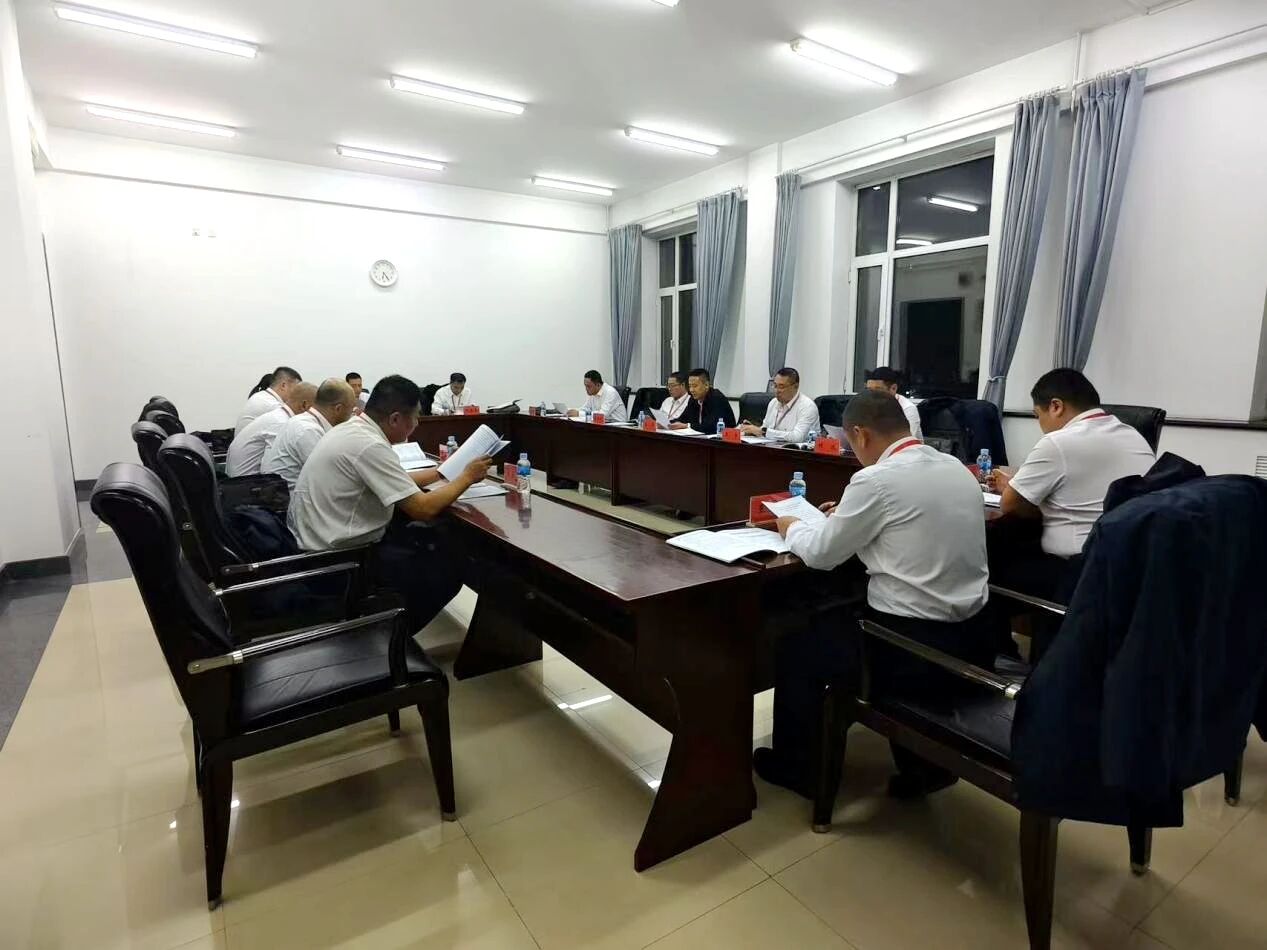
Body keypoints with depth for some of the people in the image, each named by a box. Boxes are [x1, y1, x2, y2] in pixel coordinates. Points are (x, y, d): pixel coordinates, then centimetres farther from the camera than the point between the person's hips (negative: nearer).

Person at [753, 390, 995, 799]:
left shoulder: (876, 479, -18)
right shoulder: (956, 468, 5)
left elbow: (822, 554, -8)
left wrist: (794, 527, 11)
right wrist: (846, 516, 23)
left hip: (916, 645, -8)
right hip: (971, 635, 8)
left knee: (796, 646, 13)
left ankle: (796, 766, 32)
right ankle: (922, 761, 36)